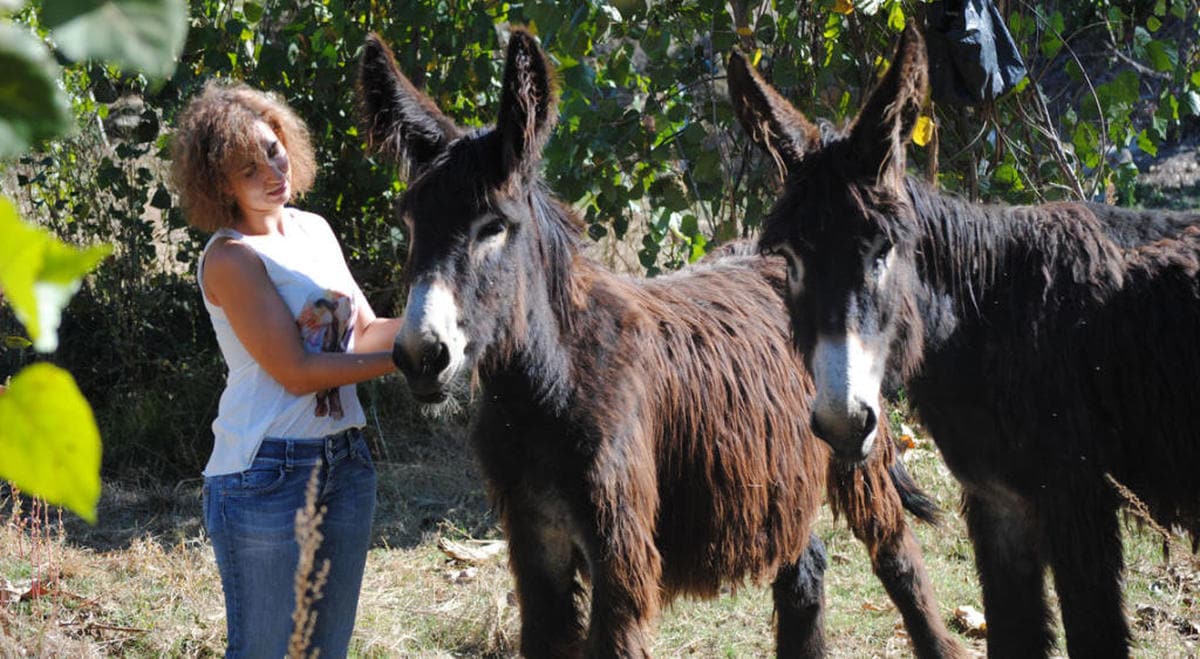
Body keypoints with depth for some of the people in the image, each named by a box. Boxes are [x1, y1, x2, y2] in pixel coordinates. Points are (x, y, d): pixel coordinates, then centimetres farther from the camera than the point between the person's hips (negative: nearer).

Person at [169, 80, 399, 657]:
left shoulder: (314, 231, 11)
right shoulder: (230, 258, -13)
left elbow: (363, 333, 15)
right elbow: (296, 370, -17)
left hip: (345, 461, 8)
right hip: (266, 473, -8)